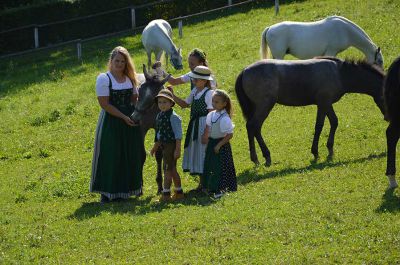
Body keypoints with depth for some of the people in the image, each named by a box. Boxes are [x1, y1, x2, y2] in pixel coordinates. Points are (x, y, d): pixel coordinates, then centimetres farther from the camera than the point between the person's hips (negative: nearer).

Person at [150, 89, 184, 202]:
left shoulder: (173, 117, -16)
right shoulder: (159, 116, 9)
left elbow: (178, 135, -15)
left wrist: (177, 149, -18)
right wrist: (155, 147, 22)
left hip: (171, 145, -9)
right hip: (164, 146, 9)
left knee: (168, 169, -7)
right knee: (172, 169, 16)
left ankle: (166, 193, -4)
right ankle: (179, 192, 26)